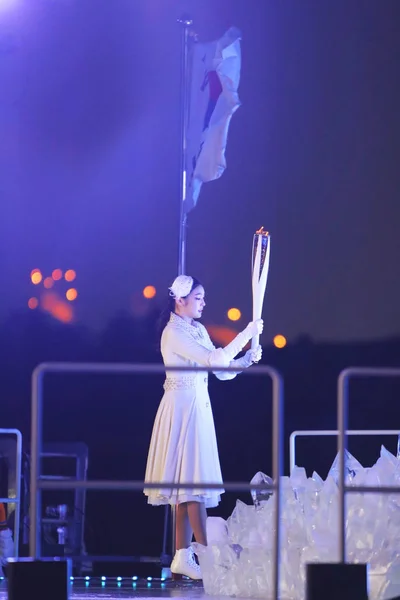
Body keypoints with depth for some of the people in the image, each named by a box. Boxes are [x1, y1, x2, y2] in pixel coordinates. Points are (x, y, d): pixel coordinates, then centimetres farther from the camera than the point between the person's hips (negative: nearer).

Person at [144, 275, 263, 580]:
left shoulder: (198, 330, 14)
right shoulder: (174, 333, -13)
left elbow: (222, 370, 12)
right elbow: (215, 359, -21)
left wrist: (247, 359, -5)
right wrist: (247, 334, -16)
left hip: (199, 408, 9)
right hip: (182, 408, -9)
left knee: (186, 484, 6)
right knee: (193, 481, -11)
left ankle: (182, 558, 6)